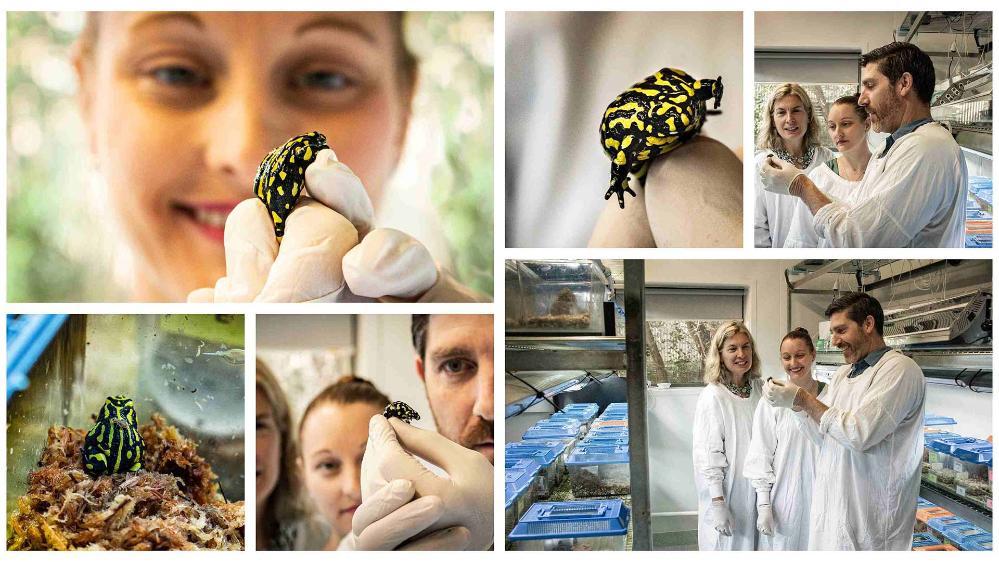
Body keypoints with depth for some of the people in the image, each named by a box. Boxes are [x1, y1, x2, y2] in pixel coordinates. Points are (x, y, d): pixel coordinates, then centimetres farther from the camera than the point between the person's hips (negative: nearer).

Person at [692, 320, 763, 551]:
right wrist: (718, 503, -17)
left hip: (756, 491, 5)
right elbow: (707, 455, -15)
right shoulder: (713, 397, -15)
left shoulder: (759, 389, 3)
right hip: (727, 494, -5)